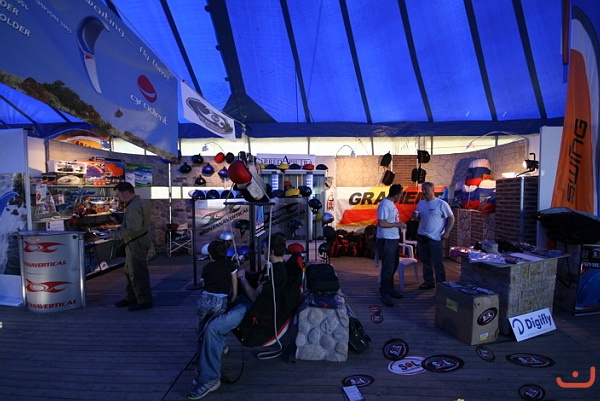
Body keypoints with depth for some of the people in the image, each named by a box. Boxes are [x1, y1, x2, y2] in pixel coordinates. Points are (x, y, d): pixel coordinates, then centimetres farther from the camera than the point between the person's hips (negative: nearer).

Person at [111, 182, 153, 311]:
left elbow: (131, 229, -28)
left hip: (136, 243, -11)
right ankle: (130, 298, 32)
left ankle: (144, 301, 10)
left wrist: (115, 234, -16)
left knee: (137, 273, -2)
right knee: (129, 271, 20)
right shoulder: (140, 202, 12)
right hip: (136, 243, 11)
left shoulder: (134, 207, -22)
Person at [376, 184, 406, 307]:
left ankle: (390, 288, 33)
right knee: (388, 268, -2)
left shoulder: (391, 204, 11)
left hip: (394, 239, 10)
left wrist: (399, 224, 8)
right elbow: (381, 223, -25)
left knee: (393, 266, 19)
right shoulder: (384, 204, -19)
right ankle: (384, 293, 10)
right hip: (386, 241, -10)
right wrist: (398, 225, -17)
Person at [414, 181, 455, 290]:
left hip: (435, 238, -6)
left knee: (437, 263, 0)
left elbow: (451, 218, -6)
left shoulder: (441, 204, -9)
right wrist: (416, 216, -7)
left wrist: (446, 233, -12)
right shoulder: (421, 203, 8)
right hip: (421, 237, 6)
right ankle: (428, 282, 27)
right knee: (425, 261, 14)